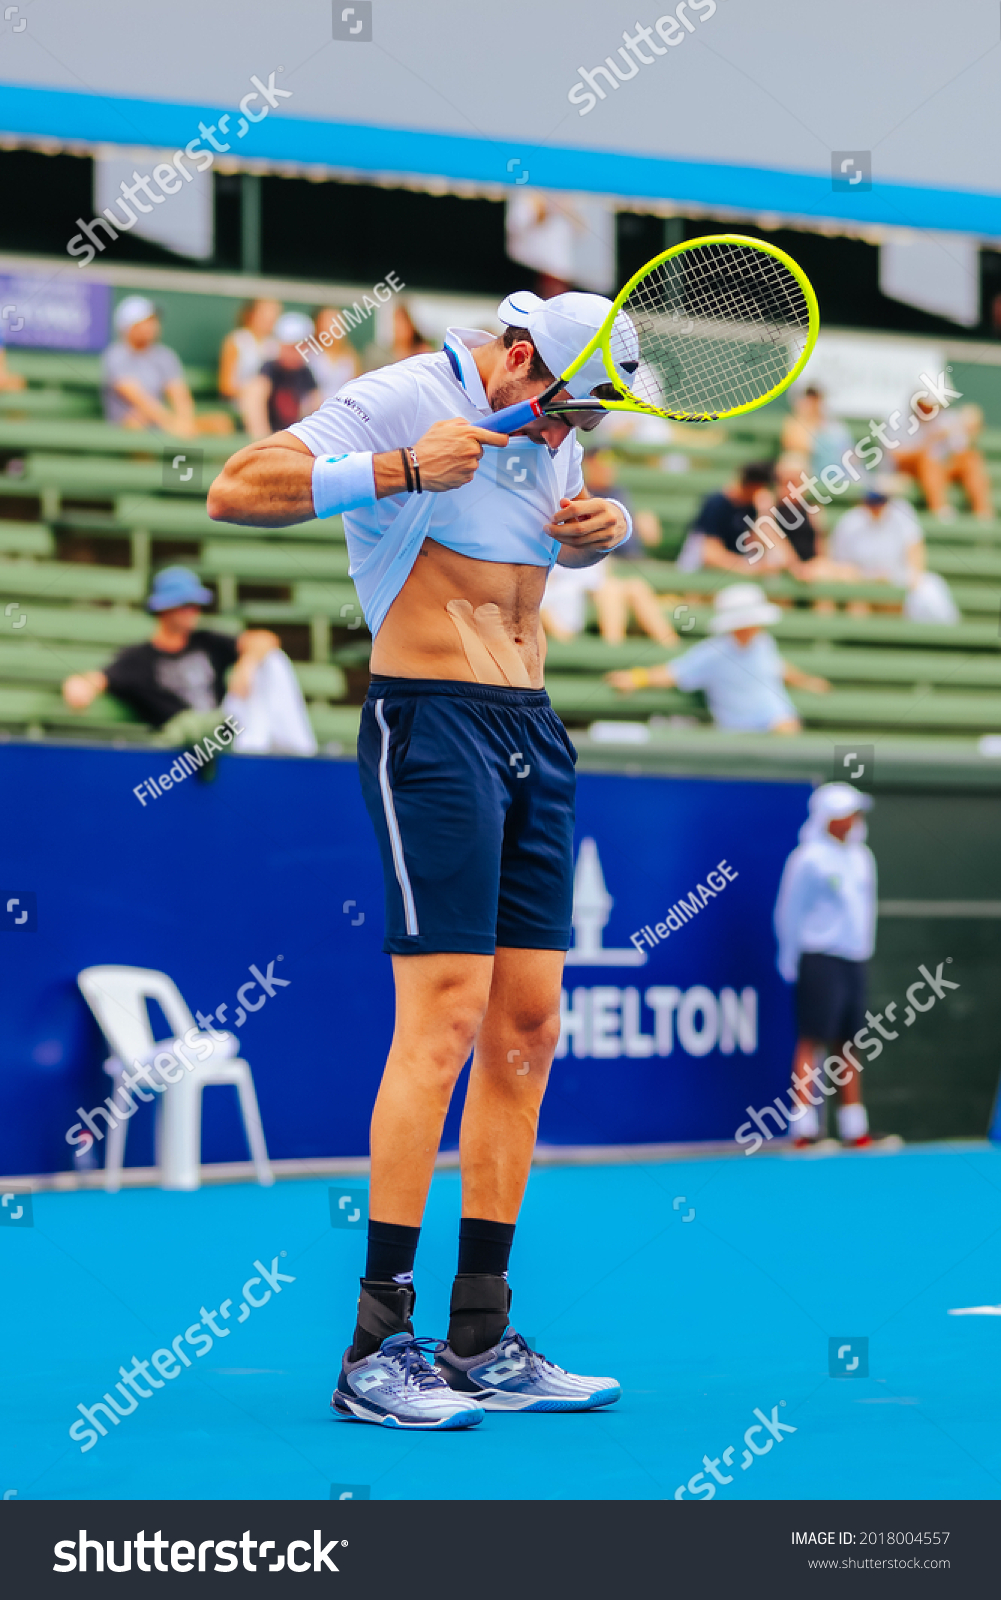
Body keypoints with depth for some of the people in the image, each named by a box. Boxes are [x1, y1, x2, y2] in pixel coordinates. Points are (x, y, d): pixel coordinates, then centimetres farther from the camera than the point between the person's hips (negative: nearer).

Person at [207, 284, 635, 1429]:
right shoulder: (400, 400, -7)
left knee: (527, 1027, 4)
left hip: (533, 735, 8)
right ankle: (376, 1350, -11)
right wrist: (399, 470, -24)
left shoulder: (551, 430, 17)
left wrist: (605, 525, 13)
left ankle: (480, 1345, 10)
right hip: (431, 727, -8)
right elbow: (236, 490, -15)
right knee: (444, 1021, -15)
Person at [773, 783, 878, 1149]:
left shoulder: (861, 858, 14)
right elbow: (789, 912, -7)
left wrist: (864, 950, 18)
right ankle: (805, 1131, -10)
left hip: (854, 963, 7)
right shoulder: (810, 858, -9)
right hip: (820, 961, -7)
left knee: (848, 1048, 10)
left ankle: (855, 1131, 12)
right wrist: (792, 963, -7)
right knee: (812, 1042, -9)